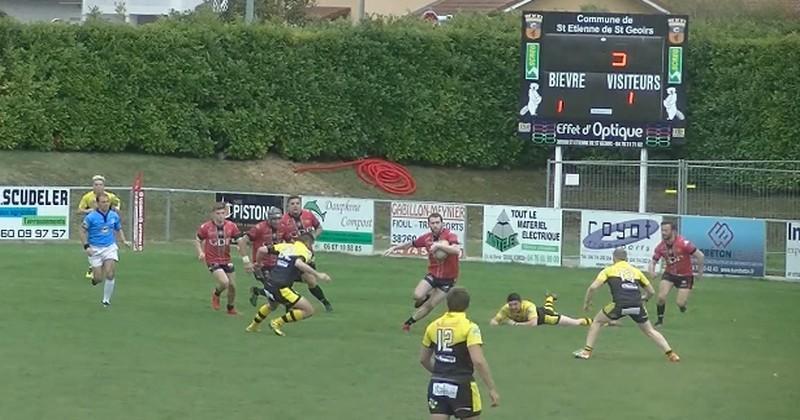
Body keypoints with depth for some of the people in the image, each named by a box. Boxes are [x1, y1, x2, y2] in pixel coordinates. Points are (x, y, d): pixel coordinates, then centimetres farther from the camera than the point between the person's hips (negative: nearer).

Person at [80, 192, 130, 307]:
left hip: (110, 247, 2)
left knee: (110, 275, -13)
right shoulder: (91, 217, -11)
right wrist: (86, 246, -15)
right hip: (95, 249, -2)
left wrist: (124, 241, 2)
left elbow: (119, 229, 17)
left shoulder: (114, 216, 1)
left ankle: (106, 300, 3)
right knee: (98, 278, -3)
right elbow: (83, 231, -5)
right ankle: (94, 276, 36)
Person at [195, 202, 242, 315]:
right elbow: (198, 241, 2)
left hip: (226, 260, 4)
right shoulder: (205, 227, -12)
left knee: (232, 285, 7)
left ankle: (231, 308, 33)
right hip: (213, 261, -4)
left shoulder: (231, 226, -6)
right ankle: (216, 293, 14)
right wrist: (200, 252, -16)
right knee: (224, 282, -22)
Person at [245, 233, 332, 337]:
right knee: (309, 310, -3)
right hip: (281, 289, -8)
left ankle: (253, 326, 56)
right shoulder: (305, 251, -3)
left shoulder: (285, 246, 15)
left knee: (271, 305, 42)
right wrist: (317, 274, -27)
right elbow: (298, 263, -27)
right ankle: (277, 323, 1)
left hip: (268, 285, 8)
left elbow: (262, 250, 11)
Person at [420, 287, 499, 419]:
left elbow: (423, 359, 17)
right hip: (461, 386, -4)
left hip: (437, 386, 4)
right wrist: (492, 389, -17)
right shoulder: (469, 327, -11)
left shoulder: (433, 326, 6)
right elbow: (478, 361, -21)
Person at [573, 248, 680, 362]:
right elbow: (651, 291, 29)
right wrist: (643, 299, 49)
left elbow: (593, 287, 6)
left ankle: (587, 351, 14)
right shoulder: (635, 271, 25)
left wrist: (586, 302, 21)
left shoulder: (609, 270, 17)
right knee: (650, 331, 21)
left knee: (597, 322, 21)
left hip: (620, 305, -3)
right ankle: (670, 353, 13)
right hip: (637, 305, 3)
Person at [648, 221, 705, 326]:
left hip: (685, 276, -3)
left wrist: (700, 272, -7)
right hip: (669, 273, 3)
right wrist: (651, 269, -25)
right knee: (661, 297, -15)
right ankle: (660, 319, 7)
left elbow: (700, 256, -17)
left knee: (680, 303, -9)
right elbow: (653, 261, -1)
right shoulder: (660, 247, -11)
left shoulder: (683, 243, -25)